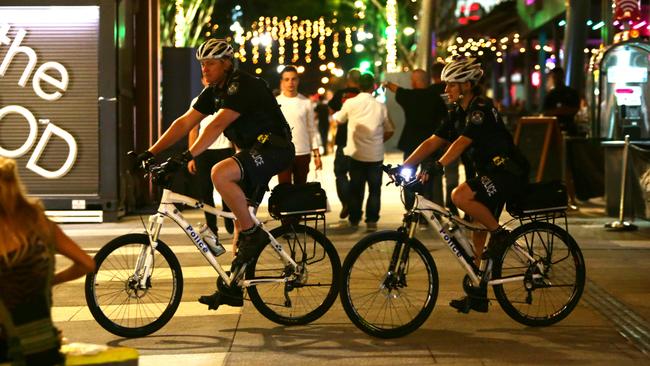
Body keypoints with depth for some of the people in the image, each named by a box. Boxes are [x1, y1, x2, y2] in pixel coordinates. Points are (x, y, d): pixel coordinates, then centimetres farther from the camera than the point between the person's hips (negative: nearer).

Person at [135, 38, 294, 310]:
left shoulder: (244, 87, -19)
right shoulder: (213, 92, 9)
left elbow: (217, 125, -30)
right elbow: (184, 123, 5)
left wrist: (187, 156, -38)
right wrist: (151, 152, -4)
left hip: (274, 148, -10)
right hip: (253, 151, 10)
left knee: (220, 174, -32)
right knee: (240, 216, 8)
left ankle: (253, 234, -17)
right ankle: (233, 287, 15)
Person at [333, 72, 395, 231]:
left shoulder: (350, 103, -7)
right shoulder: (380, 106, -3)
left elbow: (338, 120, 10)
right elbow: (389, 130, 5)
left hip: (356, 154, 0)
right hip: (376, 155, 0)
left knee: (356, 189, 11)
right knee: (375, 190, 8)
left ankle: (354, 219, 16)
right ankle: (372, 221, 1)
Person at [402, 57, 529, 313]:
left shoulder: (480, 110, -17)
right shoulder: (459, 114, 11)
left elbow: (461, 143, -32)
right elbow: (432, 143, 8)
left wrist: (437, 167, -43)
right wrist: (403, 167, -1)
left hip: (509, 173, -10)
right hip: (490, 174, 10)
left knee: (460, 196, -30)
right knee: (478, 232, 9)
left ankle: (499, 233, -11)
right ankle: (478, 296, 16)